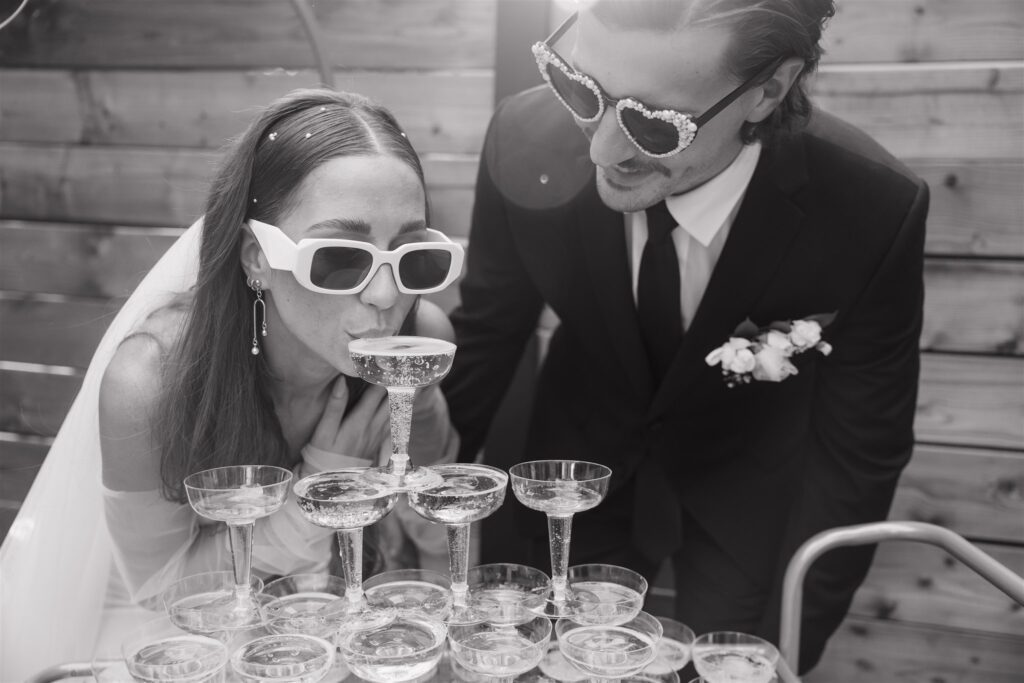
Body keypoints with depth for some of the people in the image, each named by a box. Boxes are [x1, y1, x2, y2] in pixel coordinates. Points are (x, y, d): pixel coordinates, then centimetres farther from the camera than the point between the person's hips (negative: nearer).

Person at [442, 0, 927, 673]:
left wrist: (784, 649, -13)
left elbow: (860, 450, -17)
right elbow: (485, 337, -10)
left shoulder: (874, 209, -31)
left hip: (749, 497, -1)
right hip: (581, 467, 2)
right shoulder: (527, 140, -27)